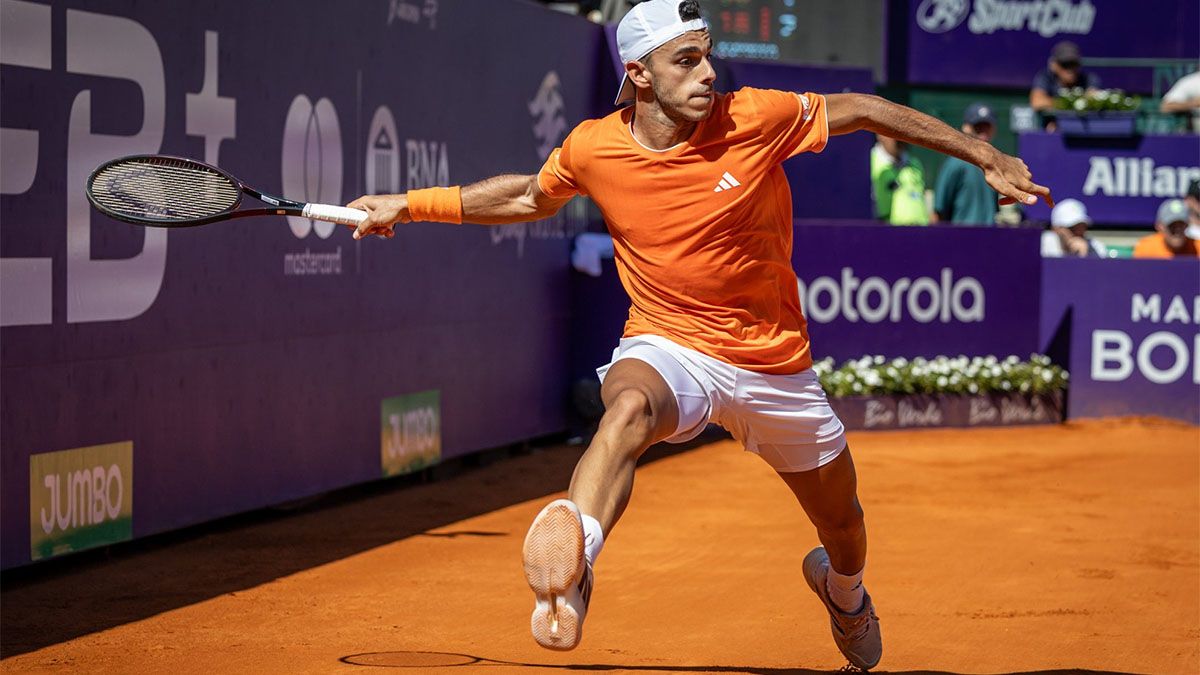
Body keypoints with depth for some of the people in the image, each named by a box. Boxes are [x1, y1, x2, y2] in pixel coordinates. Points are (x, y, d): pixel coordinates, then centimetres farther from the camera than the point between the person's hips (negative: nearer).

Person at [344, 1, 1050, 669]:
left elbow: (862, 110, -1)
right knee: (629, 406, -39)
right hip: (669, 350, -1)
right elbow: (532, 196, 13)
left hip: (777, 366, 2)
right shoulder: (591, 148, -9)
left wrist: (988, 156, 2)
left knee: (842, 521, 17)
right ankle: (568, 573, -60)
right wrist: (410, 204, 11)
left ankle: (841, 585, 56)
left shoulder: (756, 118, -15)